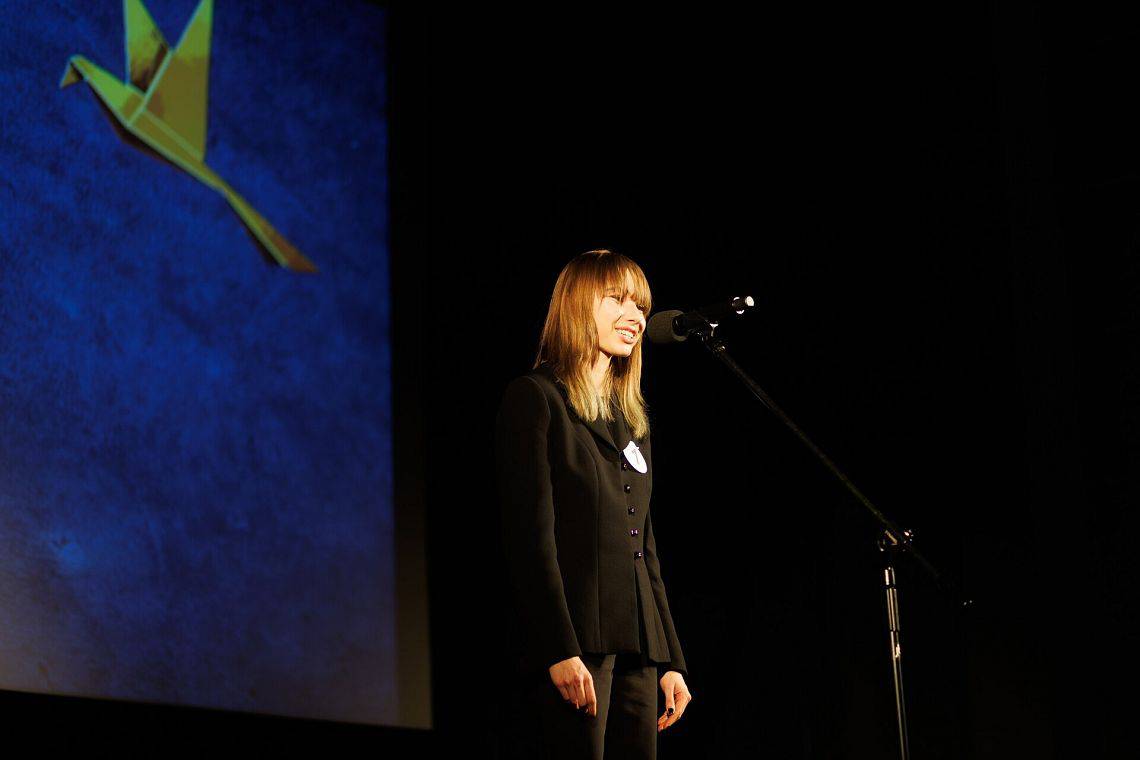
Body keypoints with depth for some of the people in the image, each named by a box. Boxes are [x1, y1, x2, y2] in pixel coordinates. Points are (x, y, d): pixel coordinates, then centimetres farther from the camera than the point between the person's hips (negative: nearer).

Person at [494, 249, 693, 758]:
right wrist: (559, 650, -18)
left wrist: (670, 659, 14)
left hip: (635, 650, 7)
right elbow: (530, 535, -9)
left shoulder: (632, 418, 21)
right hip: (577, 642, -7)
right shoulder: (535, 398, -1)